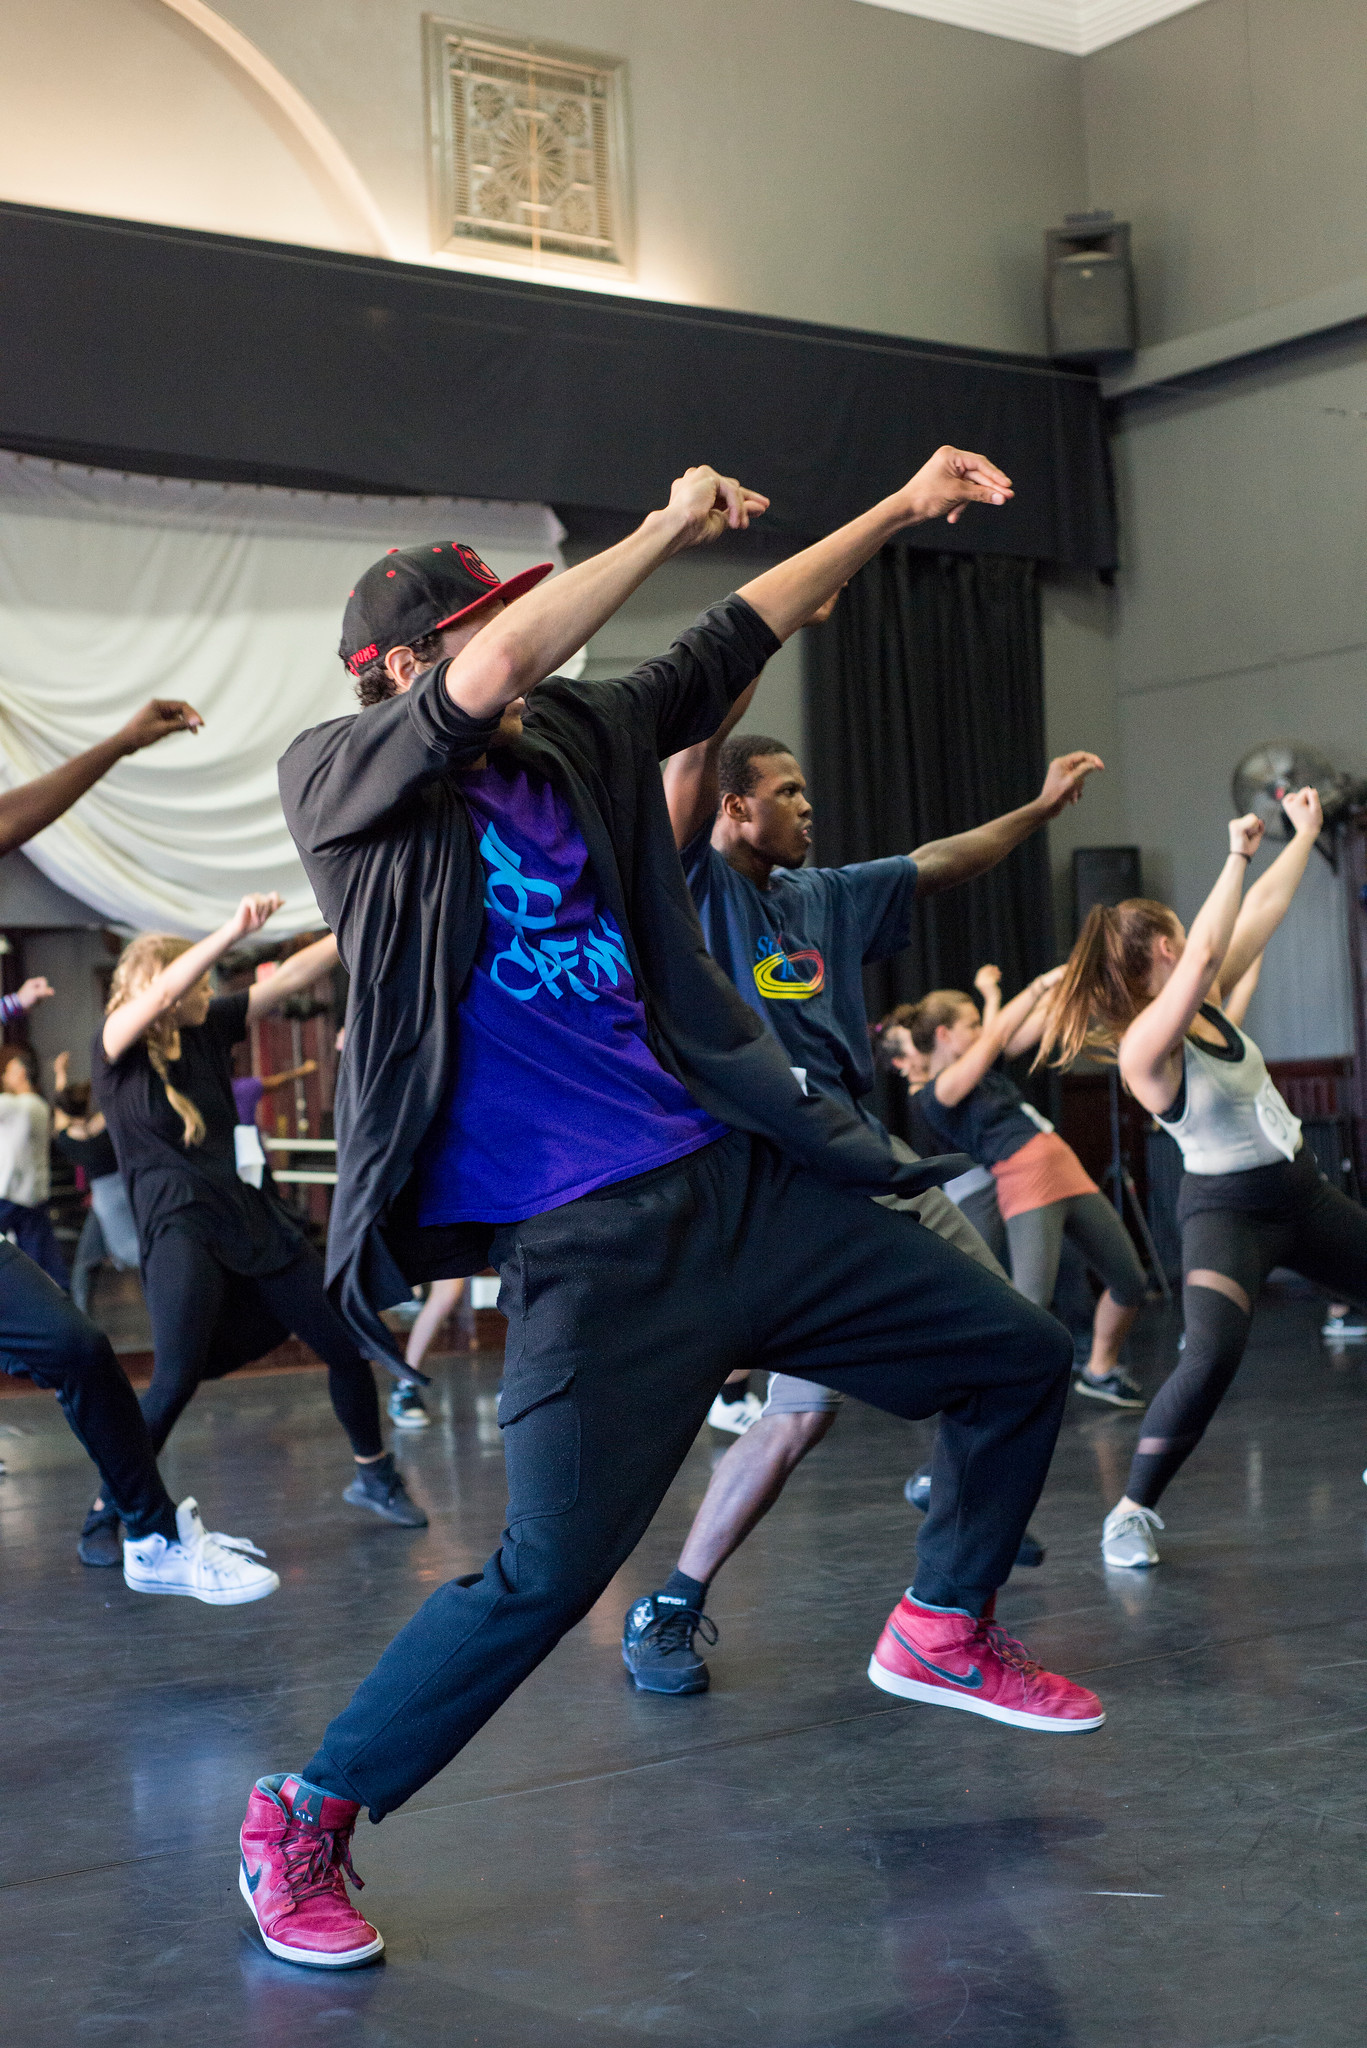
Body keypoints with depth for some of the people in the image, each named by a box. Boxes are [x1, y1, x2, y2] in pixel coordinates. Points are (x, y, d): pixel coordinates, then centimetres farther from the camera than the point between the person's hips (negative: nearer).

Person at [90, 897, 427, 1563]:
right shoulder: (116, 1047, -6)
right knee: (176, 1379, -23)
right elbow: (162, 991, -25)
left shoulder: (208, 1028, 8)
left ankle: (374, 1477, 29)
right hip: (179, 1230, -6)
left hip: (251, 1218, 6)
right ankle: (108, 1511, -5)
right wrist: (233, 931, -35)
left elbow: (290, 978, 6)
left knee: (347, 1344, 7)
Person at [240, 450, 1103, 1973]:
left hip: (742, 1178, 7)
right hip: (587, 1251, -7)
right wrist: (669, 527, -11)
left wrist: (899, 508, 20)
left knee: (1020, 1361, 12)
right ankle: (302, 1820, 9)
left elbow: (738, 638, 20)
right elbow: (495, 676, -22)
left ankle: (941, 1630, 37)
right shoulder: (336, 778, -6)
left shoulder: (587, 741, 11)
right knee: (547, 1576, -15)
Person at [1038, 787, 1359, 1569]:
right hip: (1228, 1209, -9)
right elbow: (1207, 953, -33)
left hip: (1302, 1193, 9)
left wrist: (1306, 832, 13)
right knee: (1214, 1354, -30)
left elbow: (1266, 909, 10)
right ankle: (1135, 1511, -16)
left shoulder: (1208, 1003, 2)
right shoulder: (1144, 1046, -21)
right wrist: (1238, 856, -28)